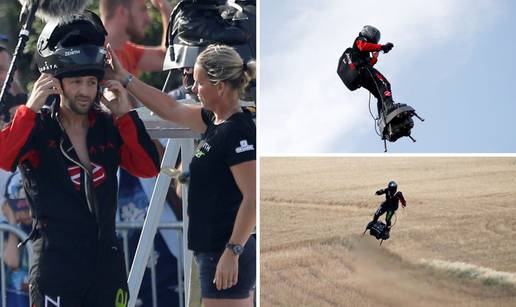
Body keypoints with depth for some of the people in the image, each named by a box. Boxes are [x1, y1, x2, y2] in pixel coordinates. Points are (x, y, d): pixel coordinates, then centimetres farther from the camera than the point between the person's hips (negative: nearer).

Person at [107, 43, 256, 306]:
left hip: (226, 257, -10)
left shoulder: (237, 132, -17)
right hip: (214, 252, 10)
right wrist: (125, 79, 22)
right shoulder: (215, 122, 10)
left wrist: (232, 252, -21)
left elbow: (253, 198, -21)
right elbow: (171, 110, 22)